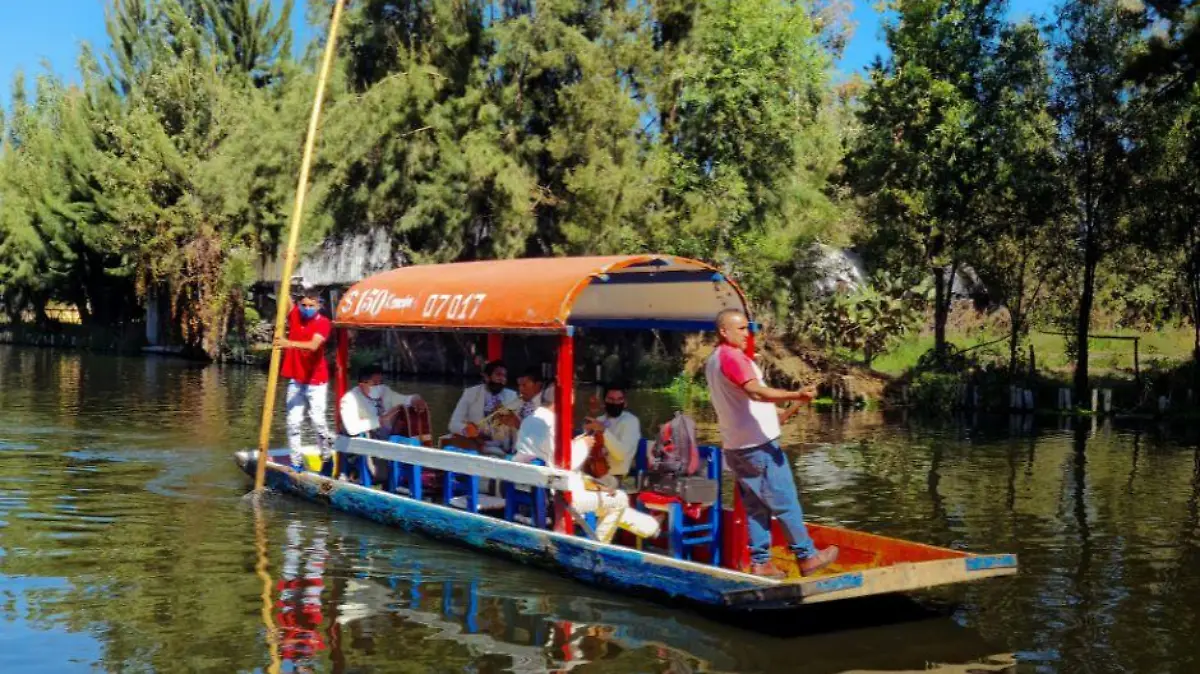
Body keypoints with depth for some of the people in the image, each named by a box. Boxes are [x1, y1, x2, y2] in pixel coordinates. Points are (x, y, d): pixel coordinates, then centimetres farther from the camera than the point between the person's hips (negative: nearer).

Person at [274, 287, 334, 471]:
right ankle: (296, 463, 6)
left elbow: (313, 345, -29)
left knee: (318, 420, -5)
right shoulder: (294, 315, 1)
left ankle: (327, 457, 13)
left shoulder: (324, 323, -13)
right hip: (295, 380, 4)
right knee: (293, 422, 1)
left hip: (316, 382, -4)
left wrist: (290, 344, -45)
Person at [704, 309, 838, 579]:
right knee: (785, 501, -3)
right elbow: (756, 391, -28)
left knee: (756, 506, 10)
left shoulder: (713, 361, 17)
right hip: (758, 443, -9)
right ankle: (807, 556, 2)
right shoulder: (732, 357, -14)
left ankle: (760, 562, 9)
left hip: (735, 445, 9)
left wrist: (773, 410, 29)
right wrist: (795, 395, -38)